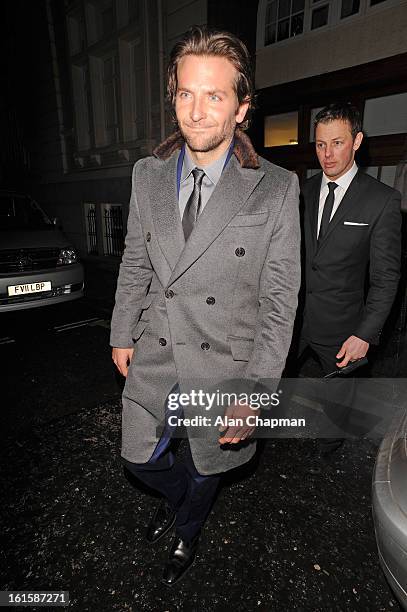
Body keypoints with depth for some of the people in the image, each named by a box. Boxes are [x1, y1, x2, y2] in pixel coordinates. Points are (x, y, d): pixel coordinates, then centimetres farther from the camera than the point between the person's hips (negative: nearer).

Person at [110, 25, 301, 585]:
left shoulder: (276, 189, -13)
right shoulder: (148, 175, -1)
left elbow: (279, 298, -12)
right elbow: (135, 263, 8)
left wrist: (255, 390, -15)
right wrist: (122, 334, 10)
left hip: (224, 360, -2)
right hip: (155, 352, 4)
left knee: (206, 467, 21)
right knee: (141, 459, 20)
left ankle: (187, 532, 58)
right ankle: (177, 497, 58)